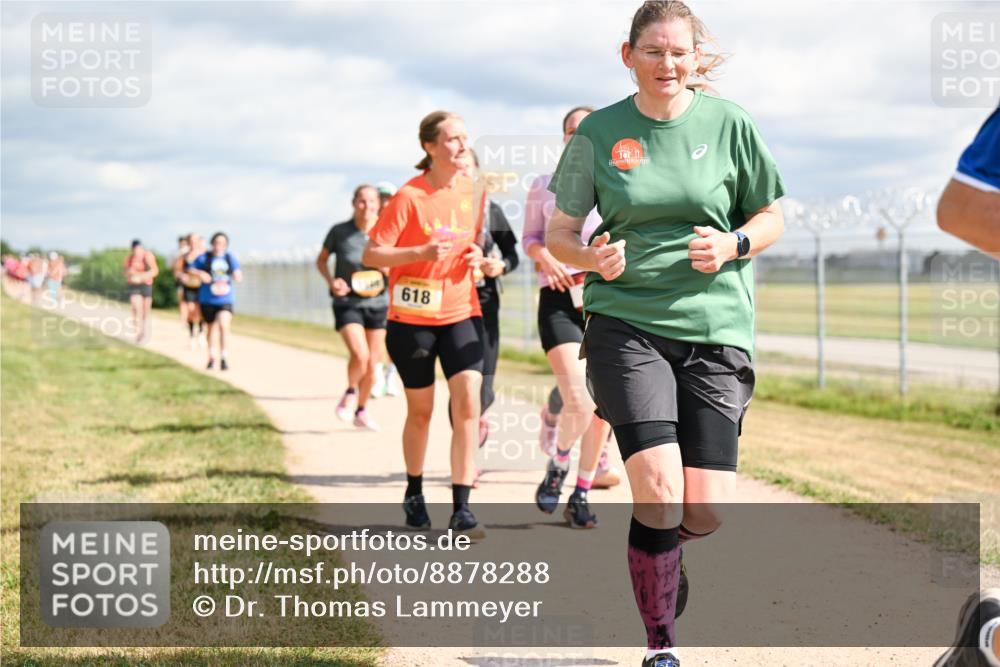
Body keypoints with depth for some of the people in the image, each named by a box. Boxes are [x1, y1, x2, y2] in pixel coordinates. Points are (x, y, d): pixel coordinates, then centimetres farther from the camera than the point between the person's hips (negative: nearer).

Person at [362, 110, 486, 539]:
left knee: (468, 404, -12)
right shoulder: (409, 197, -12)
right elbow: (371, 255, -12)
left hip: (462, 314, 3)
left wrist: (476, 257, -2)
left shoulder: (473, 192, 4)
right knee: (421, 411, 9)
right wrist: (422, 252, -25)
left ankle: (461, 510, -9)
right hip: (413, 318, -3)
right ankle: (414, 494, 34)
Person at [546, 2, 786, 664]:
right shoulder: (599, 133, 3)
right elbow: (559, 234, 9)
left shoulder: (729, 123, 3)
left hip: (715, 327, 1)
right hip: (626, 322, -1)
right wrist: (593, 257, -13)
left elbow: (772, 217, 12)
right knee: (658, 490, -18)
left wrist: (732, 245, -9)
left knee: (704, 512, -5)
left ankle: (660, 551, 34)